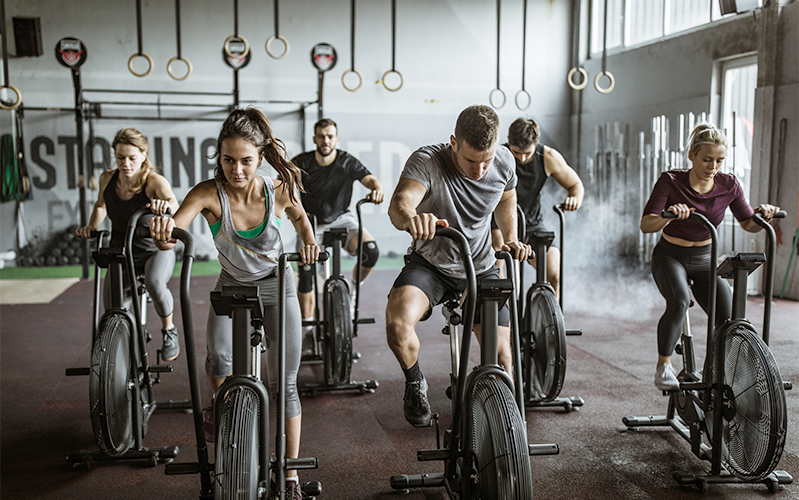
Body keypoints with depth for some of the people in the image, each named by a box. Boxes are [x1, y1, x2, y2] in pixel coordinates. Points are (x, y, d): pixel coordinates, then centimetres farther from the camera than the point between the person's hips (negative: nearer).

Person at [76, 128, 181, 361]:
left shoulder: (154, 181, -21)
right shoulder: (107, 179, -7)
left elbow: (174, 204, -42)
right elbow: (101, 205, 14)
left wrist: (166, 204, -65)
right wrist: (91, 226, -5)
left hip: (156, 250, -4)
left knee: (155, 282, -37)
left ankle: (169, 330, -7)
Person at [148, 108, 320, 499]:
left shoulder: (279, 190, -20)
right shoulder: (209, 193, -26)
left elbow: (300, 217, 4)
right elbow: (171, 236, -41)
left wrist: (309, 241, -14)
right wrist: (163, 229, -63)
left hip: (276, 285, 0)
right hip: (231, 286, 0)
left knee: (284, 384, 0)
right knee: (219, 357, -29)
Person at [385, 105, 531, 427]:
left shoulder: (504, 162, -11)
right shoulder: (426, 161, -25)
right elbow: (399, 203, -44)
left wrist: (511, 238, -3)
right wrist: (411, 218, -68)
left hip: (481, 268, 3)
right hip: (429, 264, -3)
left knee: (501, 355, -4)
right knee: (398, 321, -31)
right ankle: (415, 385, 2)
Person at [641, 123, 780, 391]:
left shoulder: (729, 185, -8)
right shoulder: (671, 181, -18)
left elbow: (748, 224, 3)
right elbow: (646, 224, -25)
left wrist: (762, 215, -19)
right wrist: (669, 216, -44)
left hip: (705, 259, 4)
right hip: (670, 257, -3)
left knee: (729, 321, -13)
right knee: (679, 302, -34)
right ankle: (664, 366, -16)